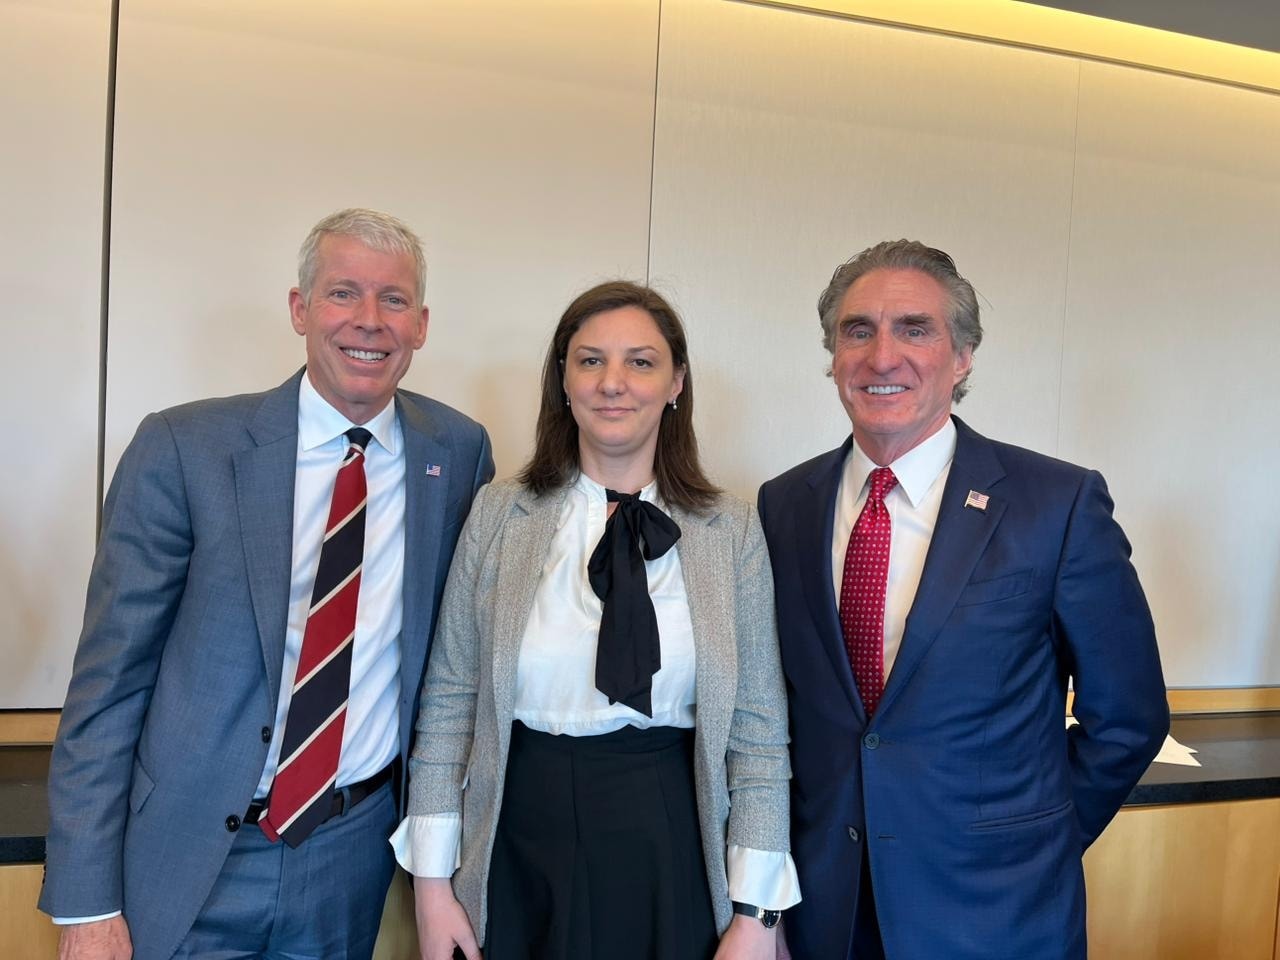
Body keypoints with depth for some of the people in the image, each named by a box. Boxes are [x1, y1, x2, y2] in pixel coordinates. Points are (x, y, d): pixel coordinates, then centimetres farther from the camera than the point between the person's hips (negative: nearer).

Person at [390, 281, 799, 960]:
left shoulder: (732, 532, -3)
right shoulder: (499, 513, -2)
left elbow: (758, 731, -3)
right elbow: (449, 700, 0)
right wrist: (432, 881, -1)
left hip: (670, 854, 0)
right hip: (519, 853, 1)